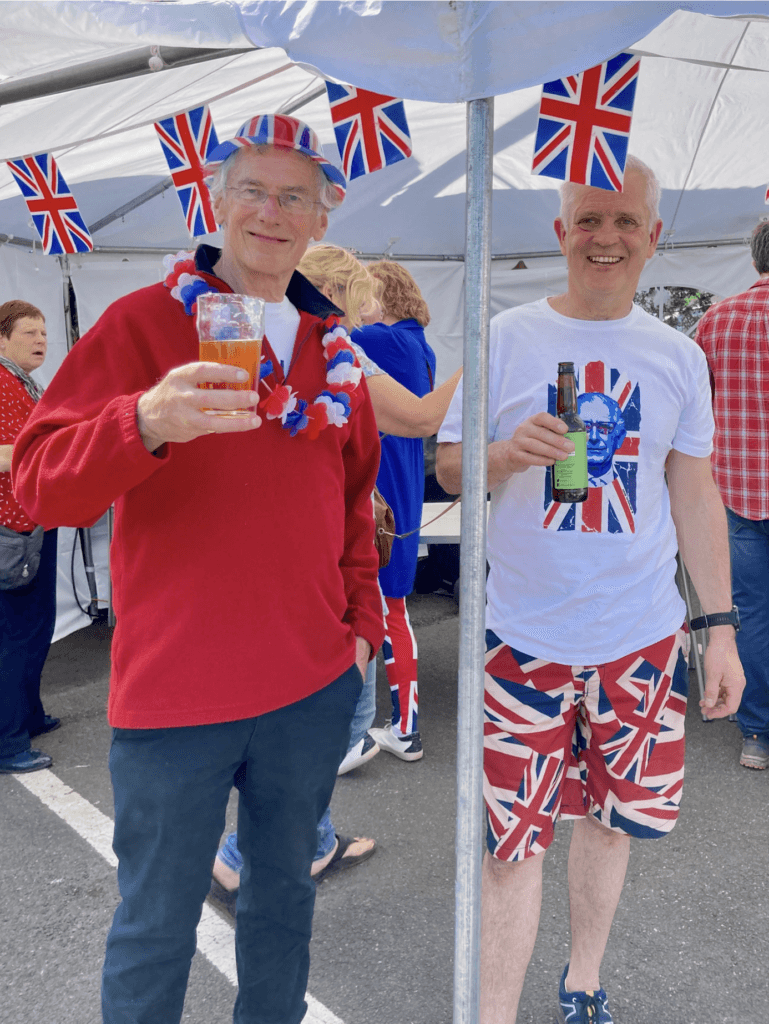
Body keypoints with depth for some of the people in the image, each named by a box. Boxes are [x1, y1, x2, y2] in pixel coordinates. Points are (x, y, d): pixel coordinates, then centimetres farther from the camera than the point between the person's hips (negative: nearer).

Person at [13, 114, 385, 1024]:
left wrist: (362, 620, 11)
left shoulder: (331, 349, 9)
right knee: (155, 927, 10)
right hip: (175, 692, -4)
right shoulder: (143, 321, -6)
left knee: (284, 895, 22)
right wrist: (146, 425, -32)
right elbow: (39, 484, -14)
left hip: (314, 684, 5)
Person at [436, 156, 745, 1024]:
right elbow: (448, 463, 0)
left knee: (613, 817, 16)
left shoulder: (677, 357, 5)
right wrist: (509, 453, -22)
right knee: (513, 838, 1)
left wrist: (720, 628, 5)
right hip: (525, 635, -2)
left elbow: (696, 495, 8)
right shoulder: (506, 339, -2)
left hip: (642, 636, 3)